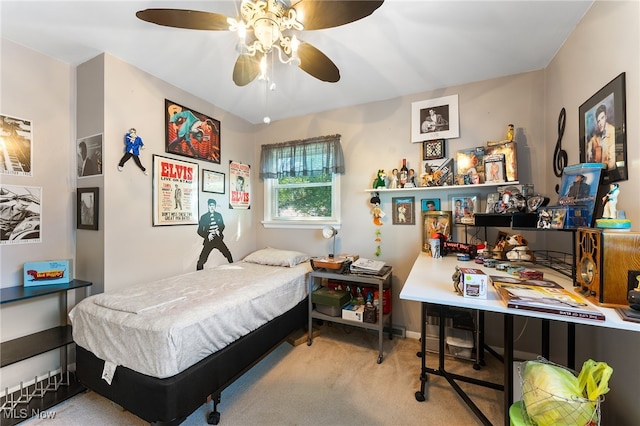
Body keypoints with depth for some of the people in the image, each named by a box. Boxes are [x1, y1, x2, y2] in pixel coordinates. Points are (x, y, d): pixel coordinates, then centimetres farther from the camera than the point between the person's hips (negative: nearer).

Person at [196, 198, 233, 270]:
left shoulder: (219, 215, 5)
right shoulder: (203, 217, -4)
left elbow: (222, 226, 13)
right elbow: (200, 231, -1)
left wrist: (219, 231, -8)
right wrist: (207, 235, -18)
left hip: (218, 239, 2)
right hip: (209, 240, -2)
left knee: (228, 254, 6)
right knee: (202, 259, -8)